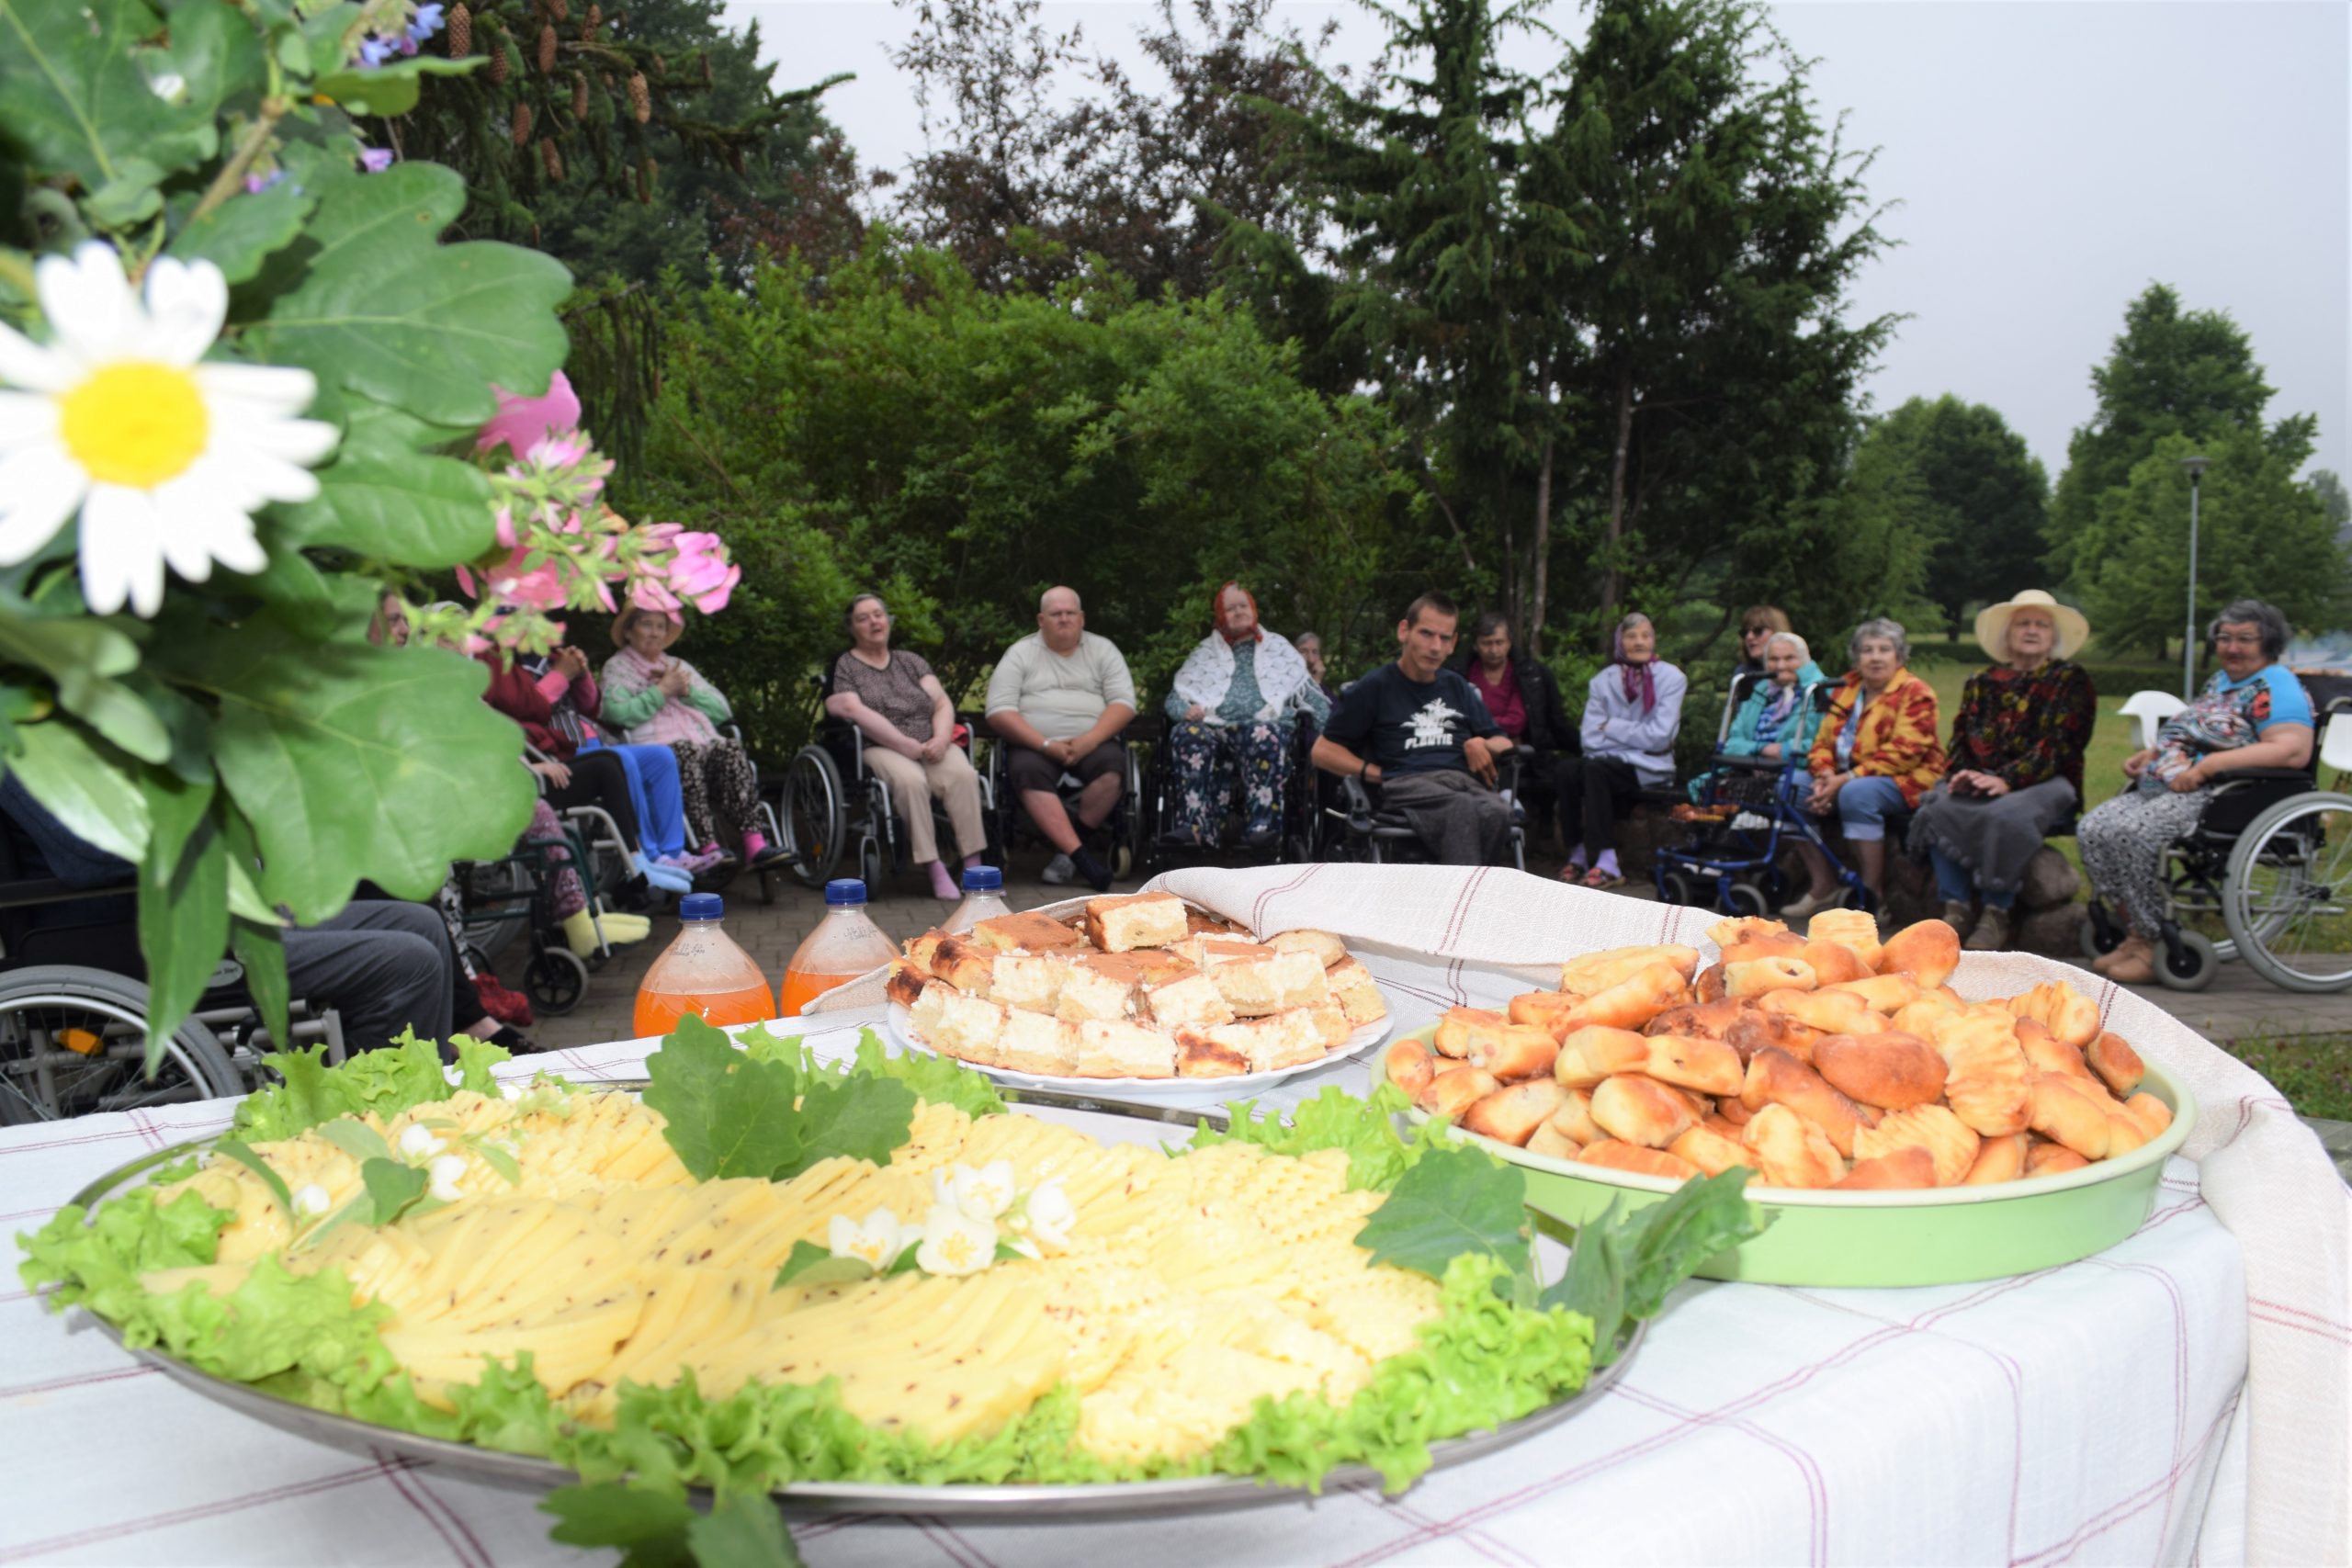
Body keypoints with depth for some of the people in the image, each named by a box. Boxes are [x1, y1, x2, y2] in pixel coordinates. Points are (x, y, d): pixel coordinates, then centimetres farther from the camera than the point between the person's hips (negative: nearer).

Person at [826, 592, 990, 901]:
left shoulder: (911, 661, 23)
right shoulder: (842, 667, 9)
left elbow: (942, 703, 13)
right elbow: (855, 713, -7)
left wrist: (941, 740, -9)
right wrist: (910, 747, -15)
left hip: (932, 746, 4)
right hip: (880, 749, -3)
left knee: (963, 774, -29)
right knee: (910, 780, -37)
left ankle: (974, 865, -31)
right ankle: (935, 870, -35)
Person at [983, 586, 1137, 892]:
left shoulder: (1102, 649, 14)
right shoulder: (1020, 654, 10)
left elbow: (1124, 703, 3)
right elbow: (999, 712, -1)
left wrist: (1090, 740, -14)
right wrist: (1046, 745, -14)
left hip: (1091, 744, 1)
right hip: (1034, 745, -1)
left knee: (1113, 765, -32)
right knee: (1028, 771, -34)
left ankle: (1065, 850, -21)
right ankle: (1081, 856, -39)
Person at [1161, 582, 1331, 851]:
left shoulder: (1278, 647, 25)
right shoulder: (1205, 652, 27)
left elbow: (1311, 694, 18)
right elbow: (1175, 695, 21)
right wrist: (1186, 709, -4)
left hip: (1263, 725, -1)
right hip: (1213, 726, 1)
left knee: (1265, 735, -39)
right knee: (1187, 734, -34)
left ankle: (1263, 823, -48)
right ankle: (1196, 825, -47)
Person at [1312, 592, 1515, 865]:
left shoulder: (1456, 686, 29)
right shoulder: (1376, 686, 15)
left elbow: (1505, 745, 31)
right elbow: (1323, 751, 10)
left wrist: (1481, 745, 8)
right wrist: (1381, 774, 0)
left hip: (1464, 781, 4)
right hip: (1407, 785, -4)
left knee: (1497, 811, -36)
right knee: (1463, 809, -40)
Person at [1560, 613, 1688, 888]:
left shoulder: (1671, 678, 1)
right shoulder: (1603, 680, 9)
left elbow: (1659, 736, -10)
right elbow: (1590, 738, -2)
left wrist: (1612, 727, -6)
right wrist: (1635, 735, -12)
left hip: (1650, 768, -3)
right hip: (1610, 761, 3)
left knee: (1595, 769, -32)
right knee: (1569, 770, -29)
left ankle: (1607, 864, -32)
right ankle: (1578, 855, -20)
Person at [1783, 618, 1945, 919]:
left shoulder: (1914, 693, -8)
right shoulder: (1846, 690, 12)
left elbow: (1902, 754, -19)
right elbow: (1823, 741, 9)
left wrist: (1845, 780, -26)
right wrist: (1825, 775, -15)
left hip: (1906, 781, -7)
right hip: (1845, 778, 7)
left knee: (1856, 793, -36)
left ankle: (1874, 894, -24)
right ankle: (1823, 886, -6)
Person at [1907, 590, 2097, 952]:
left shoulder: (2071, 680, 5)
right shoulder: (1982, 683, 19)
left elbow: (2057, 745, -8)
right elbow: (1961, 737, 11)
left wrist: (2007, 780, -21)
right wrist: (1960, 773, -12)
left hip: (2046, 783, -4)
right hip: (1982, 779, 4)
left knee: (2005, 816, -37)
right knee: (1937, 808, -28)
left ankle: (1997, 916, -26)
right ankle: (1955, 909, -27)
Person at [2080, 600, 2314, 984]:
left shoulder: (2276, 688, -5)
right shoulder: (2220, 681, 24)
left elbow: (2293, 751, -20)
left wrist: (2209, 765, -23)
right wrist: (2150, 754, 15)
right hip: (2163, 789, 10)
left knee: (2133, 833, -32)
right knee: (2092, 829, -12)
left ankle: (2158, 945, -19)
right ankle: (2138, 933, -8)